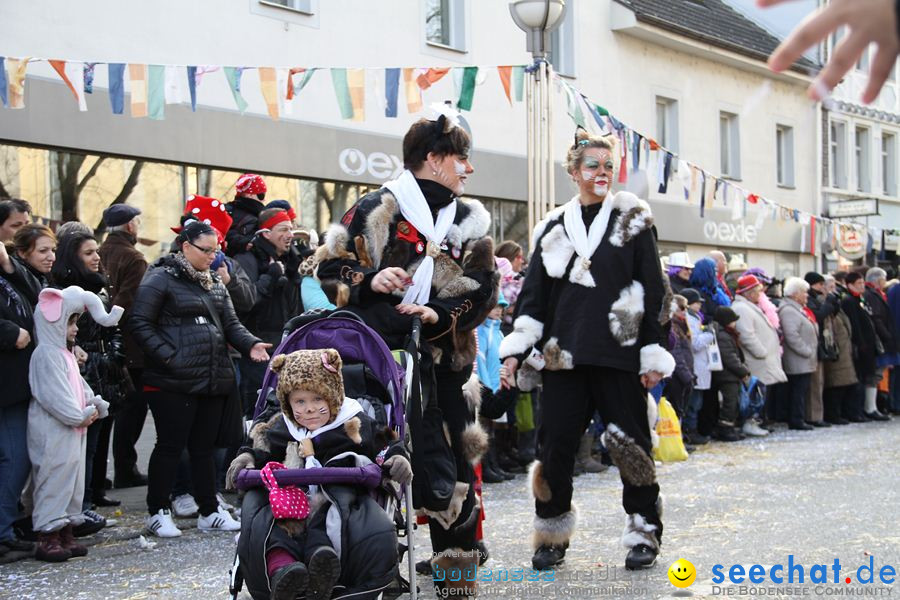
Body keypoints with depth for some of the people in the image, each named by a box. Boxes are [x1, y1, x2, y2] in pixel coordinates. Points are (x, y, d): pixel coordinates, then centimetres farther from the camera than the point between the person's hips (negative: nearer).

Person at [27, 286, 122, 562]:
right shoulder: (46, 354, -14)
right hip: (53, 432, -10)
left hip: (73, 429, 10)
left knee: (73, 479, 12)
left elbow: (79, 386, 20)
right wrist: (79, 416, -17)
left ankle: (66, 533, 18)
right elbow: (55, 396, -20)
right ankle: (48, 537, -4)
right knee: (54, 479, -8)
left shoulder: (65, 353, 19)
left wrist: (94, 406, 4)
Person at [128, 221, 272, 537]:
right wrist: (168, 356, -18)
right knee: (171, 445, 0)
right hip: (174, 381, -7)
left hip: (214, 380, 7)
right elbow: (139, 322, -10)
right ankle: (157, 512, 12)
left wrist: (251, 344, -4)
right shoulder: (160, 279, -6)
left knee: (204, 446, 13)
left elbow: (230, 323, 15)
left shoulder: (215, 283, 17)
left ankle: (209, 511, 20)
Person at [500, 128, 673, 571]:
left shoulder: (632, 220, 5)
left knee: (630, 442, 2)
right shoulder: (553, 228, 12)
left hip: (618, 352, -2)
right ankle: (552, 535, 17)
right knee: (555, 445, 3)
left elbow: (651, 290, 1)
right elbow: (534, 292, 10)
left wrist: (653, 356, -4)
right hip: (564, 354, 2)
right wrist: (516, 350, 0)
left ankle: (643, 534, 15)